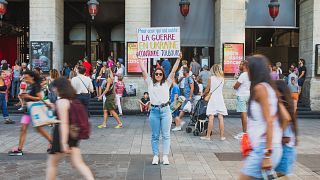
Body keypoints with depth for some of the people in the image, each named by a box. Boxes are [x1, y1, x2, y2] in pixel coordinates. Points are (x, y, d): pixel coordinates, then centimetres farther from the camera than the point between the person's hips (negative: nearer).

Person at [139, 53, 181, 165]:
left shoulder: (167, 83, 10)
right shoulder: (150, 83, 11)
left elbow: (173, 71, 5)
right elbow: (143, 70, 9)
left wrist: (179, 59, 1)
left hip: (165, 110, 0)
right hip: (154, 111, 0)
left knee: (166, 135, 2)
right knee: (155, 136, 6)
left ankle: (165, 156, 6)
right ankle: (155, 156, 11)